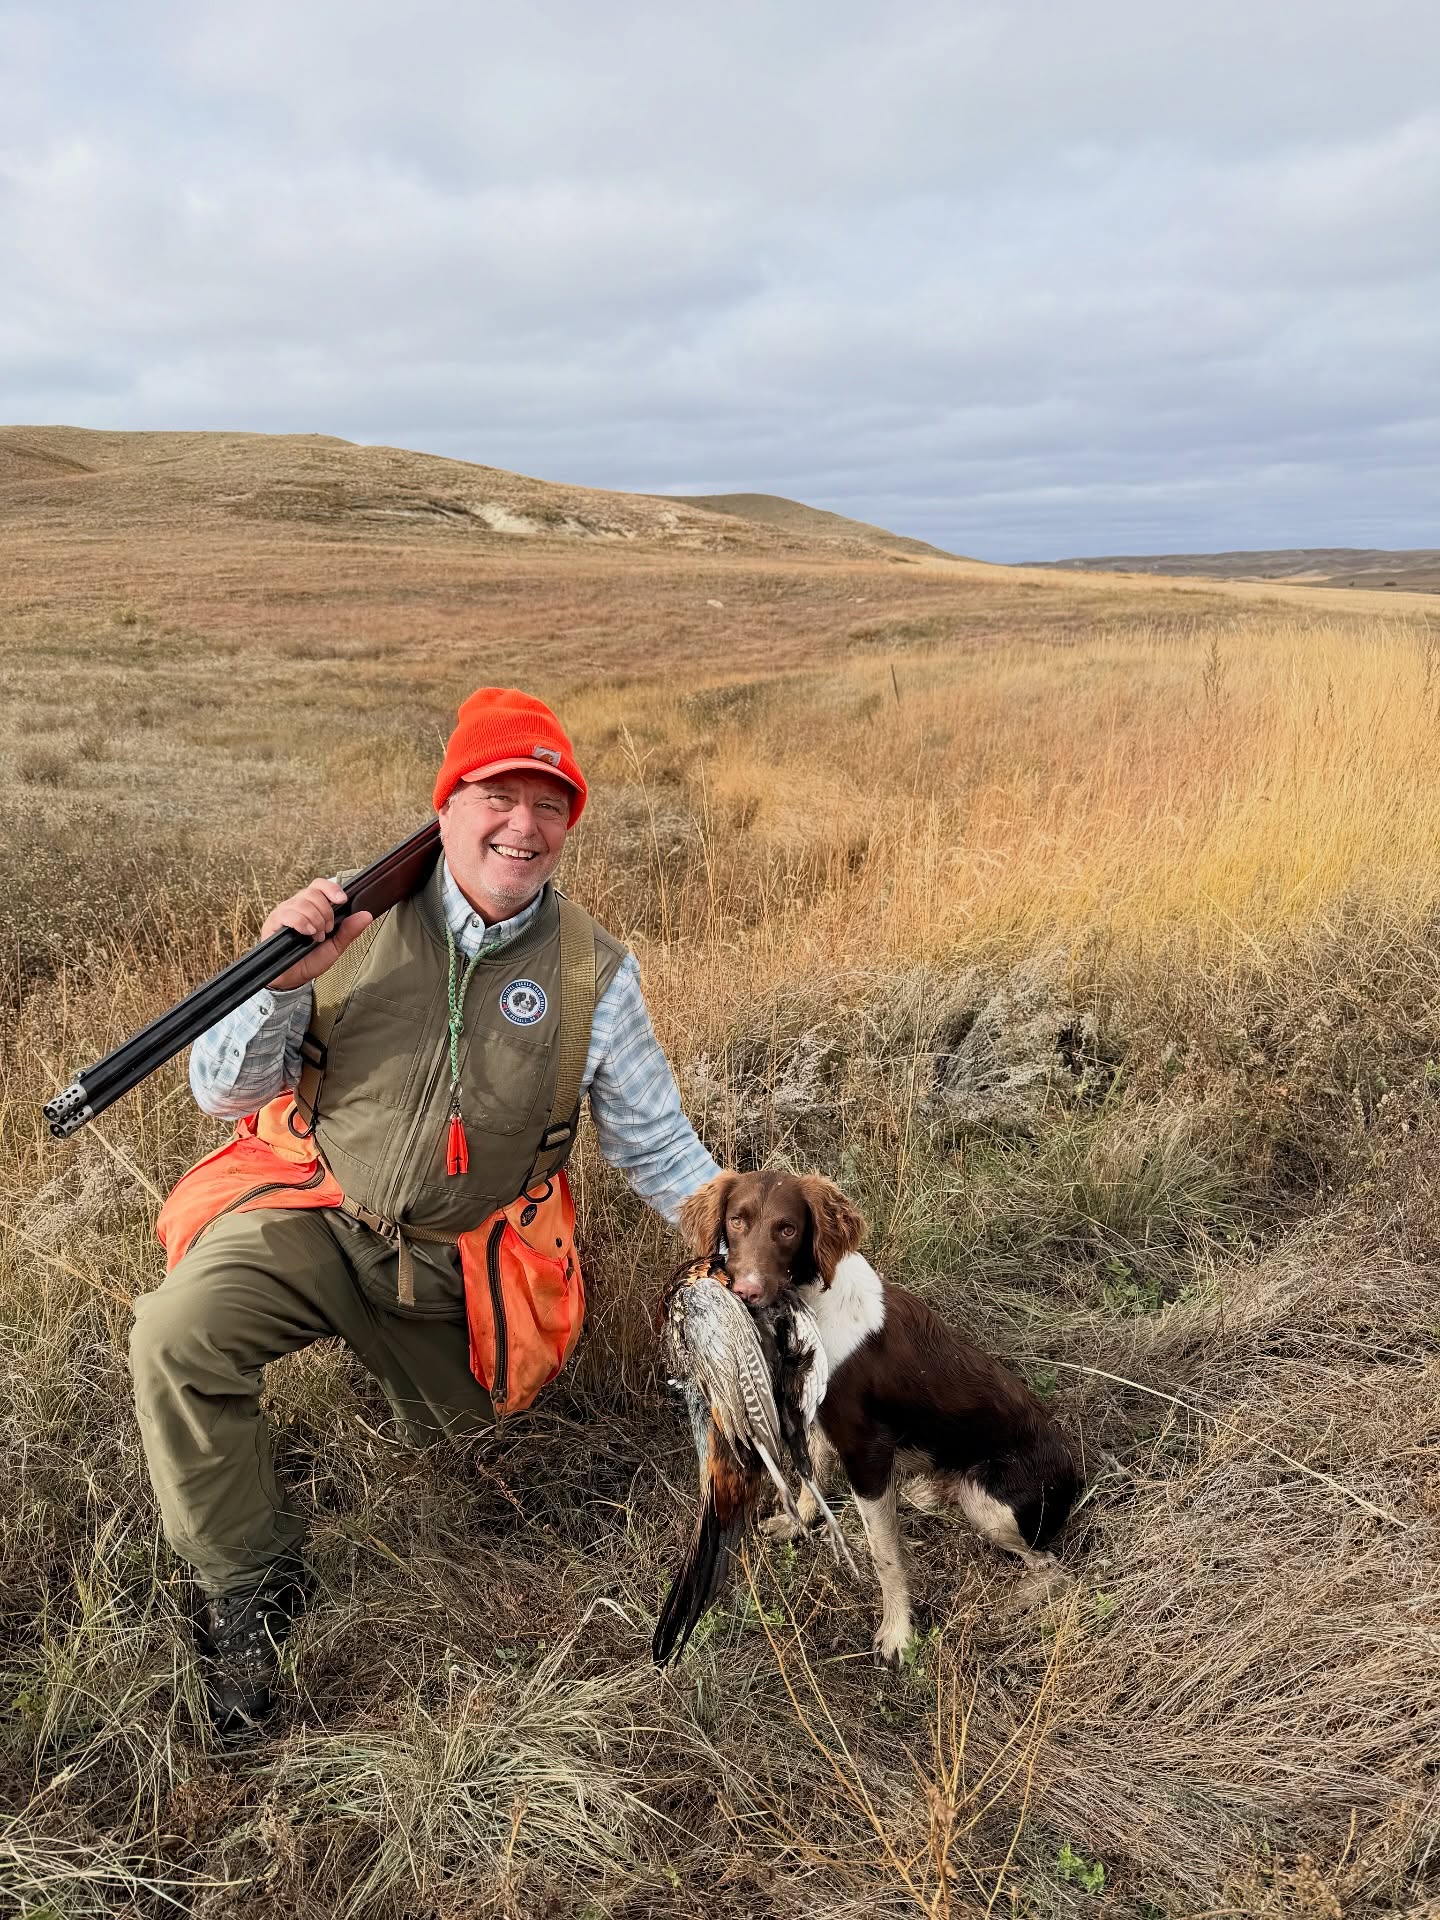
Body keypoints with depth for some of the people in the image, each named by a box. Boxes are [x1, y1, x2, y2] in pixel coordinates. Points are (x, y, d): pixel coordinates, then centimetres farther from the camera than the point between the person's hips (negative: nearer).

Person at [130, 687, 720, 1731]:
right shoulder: (361, 919, -11)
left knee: (457, 1422, 19)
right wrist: (285, 980, -25)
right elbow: (224, 1091, -7)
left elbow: (656, 1143, -2)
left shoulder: (594, 971, -9)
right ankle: (250, 1582, -2)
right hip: (315, 1214, -1)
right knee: (179, 1334, -26)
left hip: (458, 1263, 2)